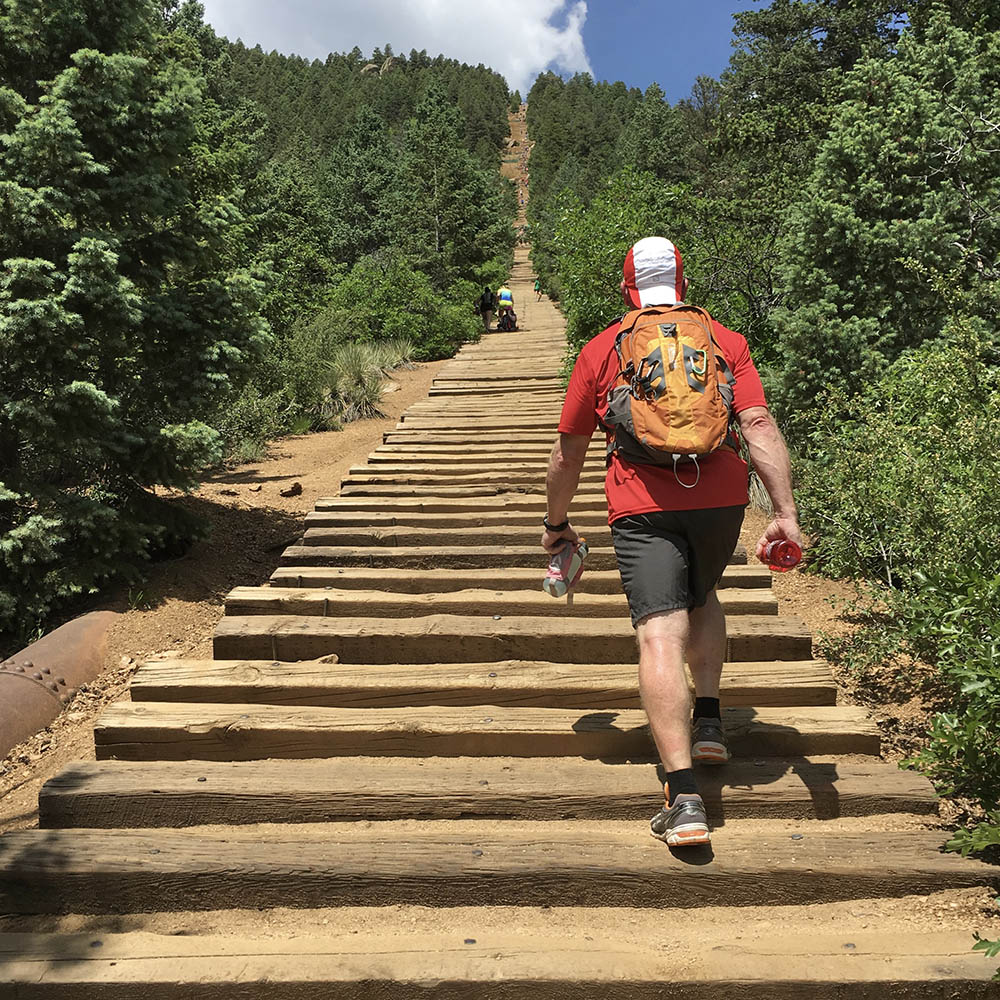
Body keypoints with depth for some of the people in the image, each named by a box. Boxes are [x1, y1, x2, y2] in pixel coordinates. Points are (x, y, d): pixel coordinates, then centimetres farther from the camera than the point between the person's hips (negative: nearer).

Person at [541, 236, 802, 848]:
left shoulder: (601, 350, 12)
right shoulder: (725, 340, 13)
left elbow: (569, 453, 14)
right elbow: (759, 424, -1)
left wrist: (557, 523, 26)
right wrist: (786, 514, -4)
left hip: (642, 505, -2)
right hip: (720, 498, 3)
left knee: (661, 637, -8)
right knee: (702, 599, 30)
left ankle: (684, 799, -15)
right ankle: (709, 721, 24)